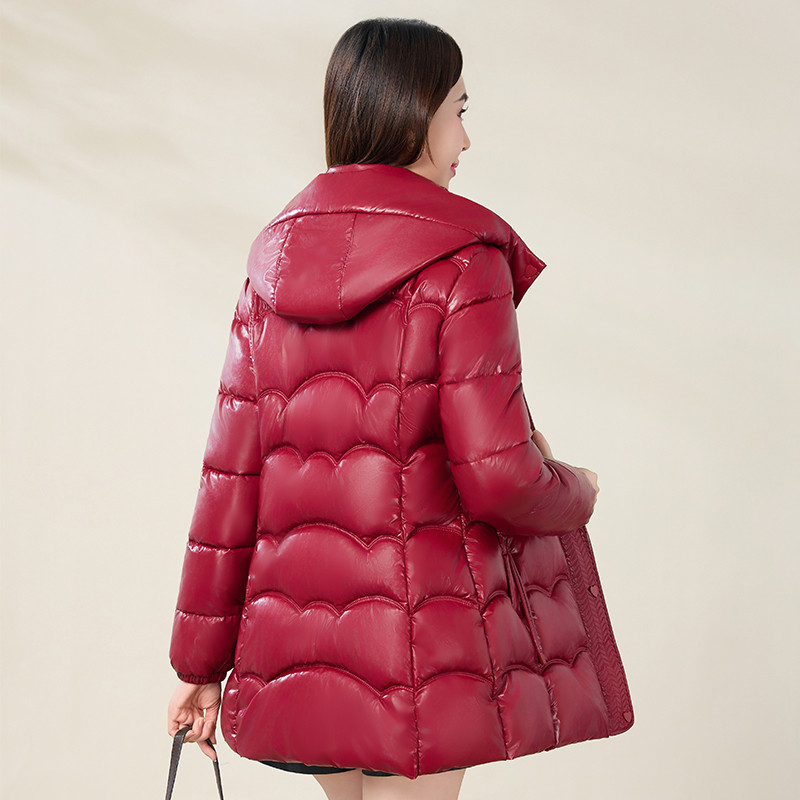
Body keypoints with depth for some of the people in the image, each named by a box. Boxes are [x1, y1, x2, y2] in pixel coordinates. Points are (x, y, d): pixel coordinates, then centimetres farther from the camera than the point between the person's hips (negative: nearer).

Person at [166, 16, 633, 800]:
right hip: (424, 638, -6)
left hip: (297, 640, 6)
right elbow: (497, 475, -17)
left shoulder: (276, 262, 6)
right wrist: (575, 491, 6)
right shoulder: (463, 259, -12)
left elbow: (230, 474, 5)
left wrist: (202, 659, 10)